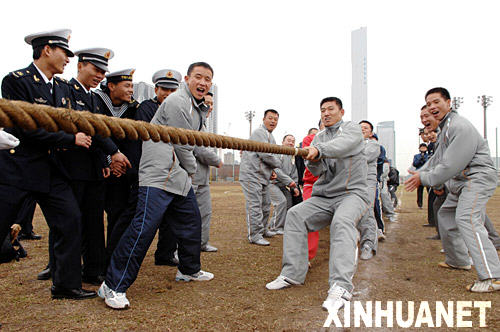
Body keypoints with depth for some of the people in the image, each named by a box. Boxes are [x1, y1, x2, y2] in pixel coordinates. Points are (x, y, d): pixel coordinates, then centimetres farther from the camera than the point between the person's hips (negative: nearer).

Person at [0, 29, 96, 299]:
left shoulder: (63, 87, 10)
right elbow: (27, 128, -18)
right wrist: (72, 140, -17)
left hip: (50, 168, 6)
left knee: (70, 221, 3)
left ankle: (65, 285, 15)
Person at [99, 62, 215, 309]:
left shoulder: (197, 107, 19)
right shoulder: (177, 102, -12)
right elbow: (182, 145, -12)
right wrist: (192, 169, 1)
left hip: (179, 176, 11)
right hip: (159, 175, -10)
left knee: (191, 223, 17)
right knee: (144, 227, -14)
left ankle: (189, 270, 36)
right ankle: (113, 286, -6)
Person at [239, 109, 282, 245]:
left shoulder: (271, 137, 21)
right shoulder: (259, 133, -12)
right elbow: (265, 155, -20)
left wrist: (271, 170, 9)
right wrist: (278, 164, -4)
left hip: (263, 176, 10)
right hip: (251, 175, -10)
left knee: (265, 204, 17)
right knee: (255, 205, -10)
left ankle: (263, 230, 31)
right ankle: (255, 235, -5)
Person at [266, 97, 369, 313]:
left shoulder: (352, 129, 4)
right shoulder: (318, 137, 19)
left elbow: (342, 145, -22)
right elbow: (317, 170, 4)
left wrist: (319, 149, -40)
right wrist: (314, 160, -20)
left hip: (352, 192, -5)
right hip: (323, 196, 6)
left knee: (342, 221, -34)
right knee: (295, 214, -15)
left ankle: (341, 287, -42)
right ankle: (292, 273, -11)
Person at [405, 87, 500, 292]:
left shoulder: (460, 127, -19)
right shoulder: (444, 128, 16)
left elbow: (450, 166, -24)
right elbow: (437, 158, 24)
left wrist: (424, 179, -14)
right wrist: (420, 173, 10)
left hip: (477, 178, -11)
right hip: (460, 182, 11)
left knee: (467, 218, -26)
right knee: (446, 215, 19)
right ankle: (458, 260, 33)